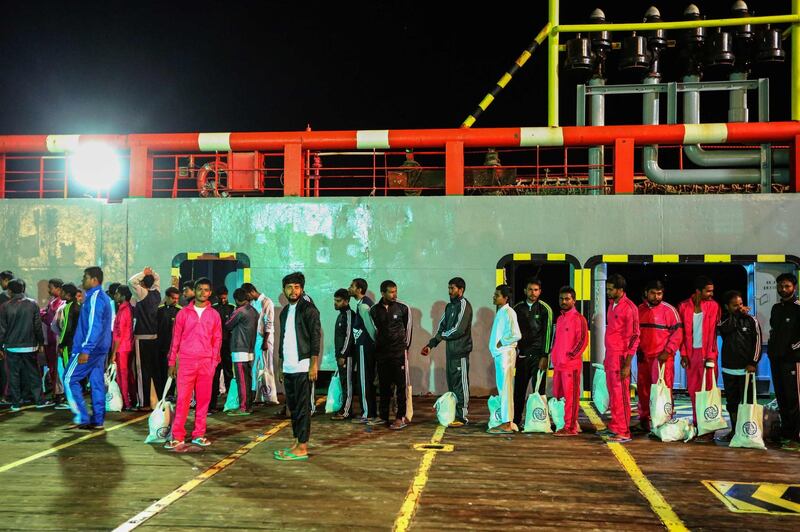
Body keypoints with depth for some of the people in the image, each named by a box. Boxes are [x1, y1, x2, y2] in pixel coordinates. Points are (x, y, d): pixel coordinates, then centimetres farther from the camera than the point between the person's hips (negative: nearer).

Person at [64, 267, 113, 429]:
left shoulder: (95, 298, -15)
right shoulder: (104, 297, 16)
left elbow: (94, 326, -23)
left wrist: (85, 350, -24)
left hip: (90, 348, -9)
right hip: (101, 349, 9)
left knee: (69, 379, -1)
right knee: (97, 382, 8)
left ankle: (82, 417, -2)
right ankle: (97, 420, 10)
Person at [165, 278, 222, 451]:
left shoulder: (214, 315, 8)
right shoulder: (184, 313, 5)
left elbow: (217, 339, 9)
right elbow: (176, 338, 6)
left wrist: (214, 362, 0)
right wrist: (172, 362, 4)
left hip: (206, 363, 2)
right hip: (186, 362, -1)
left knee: (203, 399, 4)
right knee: (183, 399, -4)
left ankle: (199, 434, 13)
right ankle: (177, 437, 0)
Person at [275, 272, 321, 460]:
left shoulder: (308, 310, -6)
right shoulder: (284, 312, 17)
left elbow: (316, 337, -11)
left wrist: (314, 364, -17)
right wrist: (282, 366, 18)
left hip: (302, 367, -8)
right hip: (288, 368, 8)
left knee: (303, 407, -4)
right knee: (292, 407, 11)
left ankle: (302, 448, -1)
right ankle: (297, 443, 18)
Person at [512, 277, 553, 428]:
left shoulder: (545, 309, 0)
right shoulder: (518, 308, 10)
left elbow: (547, 333, -4)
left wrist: (544, 356, -10)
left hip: (538, 354, -3)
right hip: (522, 354, 3)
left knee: (539, 389, -2)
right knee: (519, 389, 4)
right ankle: (516, 420, 12)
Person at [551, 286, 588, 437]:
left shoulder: (578, 318, -8)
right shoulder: (559, 319, 17)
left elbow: (583, 341, -12)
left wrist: (570, 356, -14)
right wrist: (554, 356, 14)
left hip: (571, 364, -8)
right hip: (558, 364, 8)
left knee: (570, 396, -4)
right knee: (558, 395, 11)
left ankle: (570, 427, 1)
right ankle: (571, 423, 22)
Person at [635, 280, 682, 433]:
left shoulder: (669, 310, -4)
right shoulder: (640, 310, 11)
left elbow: (677, 333, -6)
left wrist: (667, 352, -13)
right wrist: (637, 349, 8)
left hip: (662, 357, -5)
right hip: (643, 357, 5)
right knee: (643, 390, 10)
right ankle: (644, 422, 20)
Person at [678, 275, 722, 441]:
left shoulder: (713, 306, -1)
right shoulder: (684, 306, 4)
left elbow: (712, 332, -5)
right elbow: (682, 332, 6)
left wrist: (710, 356, -10)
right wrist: (683, 354, 0)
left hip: (707, 353, -2)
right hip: (691, 353, 3)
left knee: (708, 391, -2)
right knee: (693, 390, 7)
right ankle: (697, 425, 17)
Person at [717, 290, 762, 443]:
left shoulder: (751, 321, 2)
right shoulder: (724, 320, 9)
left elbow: (758, 342, -1)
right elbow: (723, 328, -15)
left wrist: (753, 362, -8)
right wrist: (737, 315, -9)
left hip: (746, 369, -3)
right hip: (728, 369, 3)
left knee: (747, 402, -5)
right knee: (731, 403, 9)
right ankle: (734, 430, 18)